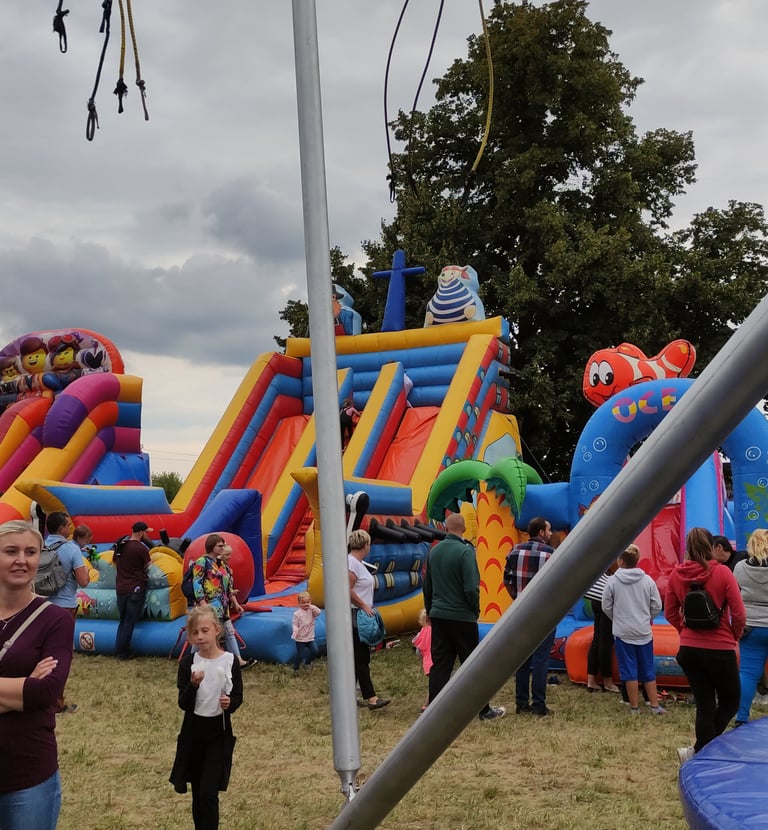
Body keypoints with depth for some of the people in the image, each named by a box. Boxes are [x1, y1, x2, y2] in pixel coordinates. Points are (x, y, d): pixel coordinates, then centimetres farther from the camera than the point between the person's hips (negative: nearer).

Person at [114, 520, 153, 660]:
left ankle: (119, 650, 18)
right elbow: (148, 566, -12)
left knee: (123, 621, 17)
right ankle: (123, 652, 6)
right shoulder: (141, 548, -14)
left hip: (120, 588, 6)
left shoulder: (120, 546, 7)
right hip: (136, 588, -6)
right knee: (130, 622, 2)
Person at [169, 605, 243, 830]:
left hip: (219, 732, -2)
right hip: (193, 731, 2)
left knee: (208, 793, -9)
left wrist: (230, 703, -21)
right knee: (198, 793, 12)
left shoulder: (230, 661, -8)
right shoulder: (188, 662, -5)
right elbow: (183, 704, -8)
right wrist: (193, 685, -27)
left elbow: (238, 698, 1)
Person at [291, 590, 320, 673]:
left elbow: (318, 612, -17)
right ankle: (295, 669, 21)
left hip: (310, 637, 4)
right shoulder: (297, 613, -9)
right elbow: (295, 624, -8)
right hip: (300, 639, -4)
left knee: (314, 651, -2)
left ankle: (307, 663, 25)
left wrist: (311, 606, -26)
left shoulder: (311, 611, 1)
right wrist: (295, 631, -25)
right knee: (300, 655, 0)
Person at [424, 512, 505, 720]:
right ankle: (484, 710, 16)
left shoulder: (434, 551, 4)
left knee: (439, 664, 8)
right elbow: (471, 588, -19)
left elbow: (427, 586, 14)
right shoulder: (465, 551, -16)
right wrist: (476, 610, -2)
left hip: (438, 615, 5)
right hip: (462, 617, -5)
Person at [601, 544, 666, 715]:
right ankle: (655, 705, 15)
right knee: (648, 670, 12)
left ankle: (634, 707, 10)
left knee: (629, 670, 5)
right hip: (644, 632, 2)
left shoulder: (612, 581, -10)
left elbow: (606, 607, -3)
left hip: (622, 632, -2)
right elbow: (657, 606, 0)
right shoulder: (647, 580, -5)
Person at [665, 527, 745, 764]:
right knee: (730, 702, 14)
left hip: (689, 649, 4)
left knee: (704, 706, 13)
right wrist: (734, 637, 7)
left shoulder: (676, 574, -3)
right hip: (721, 650, -4)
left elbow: (670, 613, 4)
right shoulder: (722, 572, -13)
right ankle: (699, 751, 6)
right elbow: (739, 614, -10)